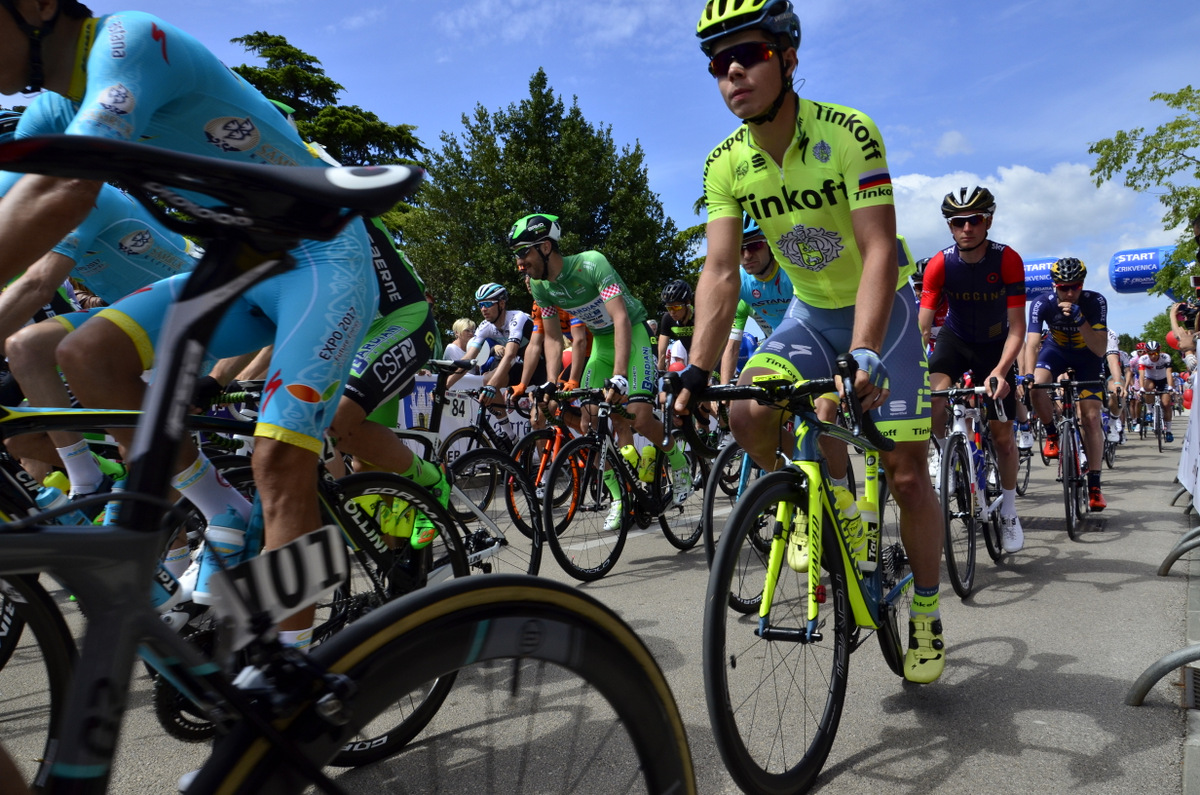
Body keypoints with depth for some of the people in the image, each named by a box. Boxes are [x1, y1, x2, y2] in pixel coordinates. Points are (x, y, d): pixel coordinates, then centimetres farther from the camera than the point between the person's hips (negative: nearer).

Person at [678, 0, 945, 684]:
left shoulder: (849, 133, -24)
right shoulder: (726, 163, -11)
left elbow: (879, 253, -31)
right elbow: (721, 272, -19)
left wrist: (863, 355, -45)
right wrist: (696, 374, -31)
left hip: (881, 308, -3)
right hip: (811, 312, 4)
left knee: (907, 474, -5)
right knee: (747, 412, -24)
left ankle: (927, 614, 18)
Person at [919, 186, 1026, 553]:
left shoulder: (1008, 260, -23)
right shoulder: (940, 264, -22)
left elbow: (1017, 328, -24)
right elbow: (922, 326, -27)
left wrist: (1000, 370, -39)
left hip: (995, 345, 0)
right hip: (955, 339, 0)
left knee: (1002, 434, 2)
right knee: (933, 396, -32)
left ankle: (1009, 510, 21)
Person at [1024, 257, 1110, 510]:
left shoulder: (1095, 302, -27)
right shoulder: (1042, 304, -27)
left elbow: (1100, 349, -29)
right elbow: (1032, 344, -34)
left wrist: (1079, 320, -43)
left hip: (1086, 356, 0)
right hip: (1056, 350, 0)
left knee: (1091, 418, -8)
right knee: (1036, 387, -32)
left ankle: (1094, 485, 0)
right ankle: (1052, 434, -2)